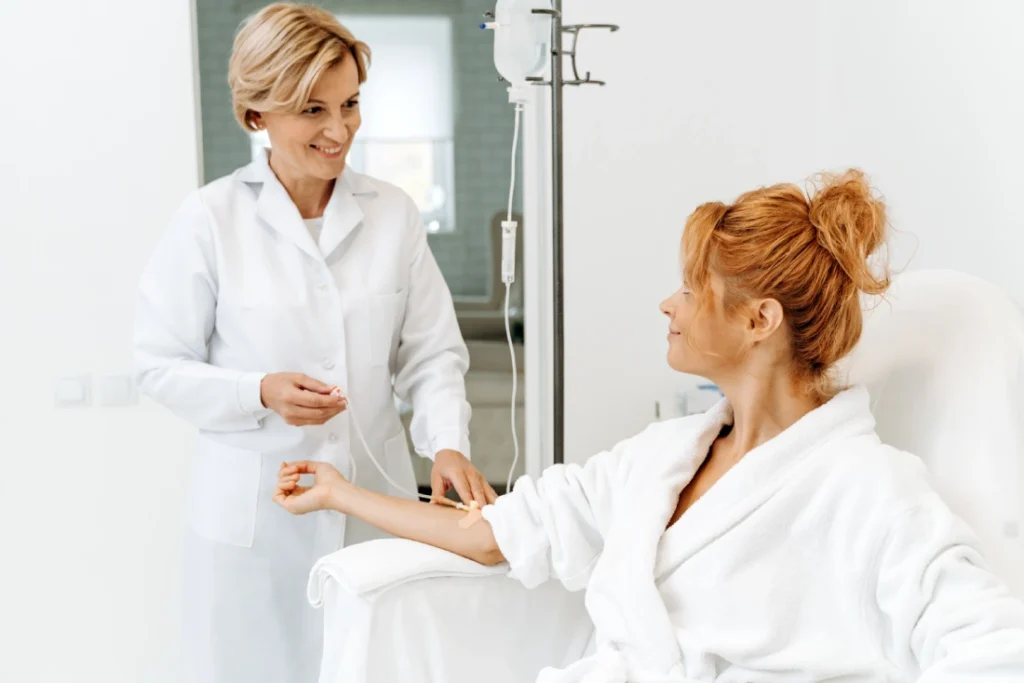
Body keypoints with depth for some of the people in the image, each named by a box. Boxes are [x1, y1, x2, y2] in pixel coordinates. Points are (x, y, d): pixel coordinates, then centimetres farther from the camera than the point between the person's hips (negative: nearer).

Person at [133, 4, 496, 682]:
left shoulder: (393, 213, 1)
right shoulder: (210, 220, -6)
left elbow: (433, 352, 2)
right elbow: (161, 366, -2)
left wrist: (448, 444, -15)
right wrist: (260, 395, -18)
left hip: (377, 501, 2)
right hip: (255, 514, -2)